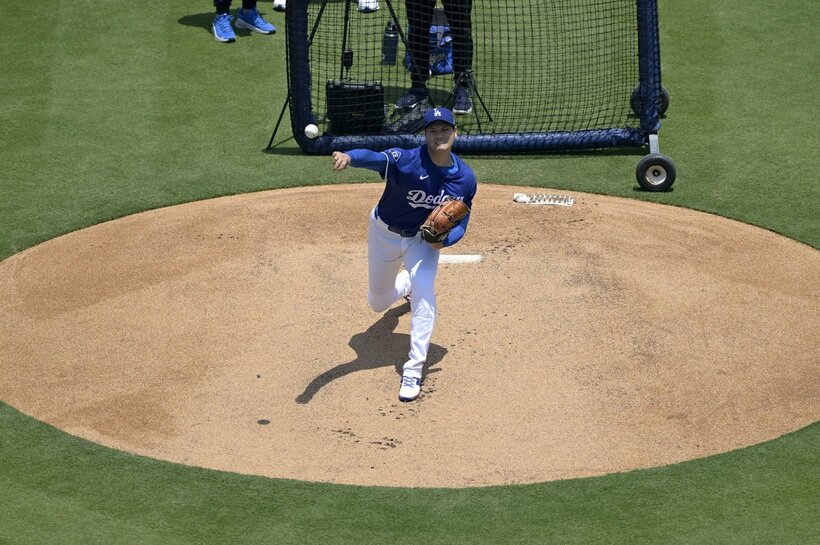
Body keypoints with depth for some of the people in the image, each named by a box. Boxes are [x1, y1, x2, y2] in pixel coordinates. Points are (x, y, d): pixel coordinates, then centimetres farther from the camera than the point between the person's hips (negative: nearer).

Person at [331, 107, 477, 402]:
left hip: (423, 239, 1)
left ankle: (414, 369, -14)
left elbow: (461, 223, -5)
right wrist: (350, 156, -76)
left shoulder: (465, 178, -18)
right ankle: (405, 284, 56)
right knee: (378, 303, 16)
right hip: (385, 232, -1)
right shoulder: (407, 160, -32)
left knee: (424, 294, -23)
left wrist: (444, 239, -28)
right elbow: (376, 158, -53)